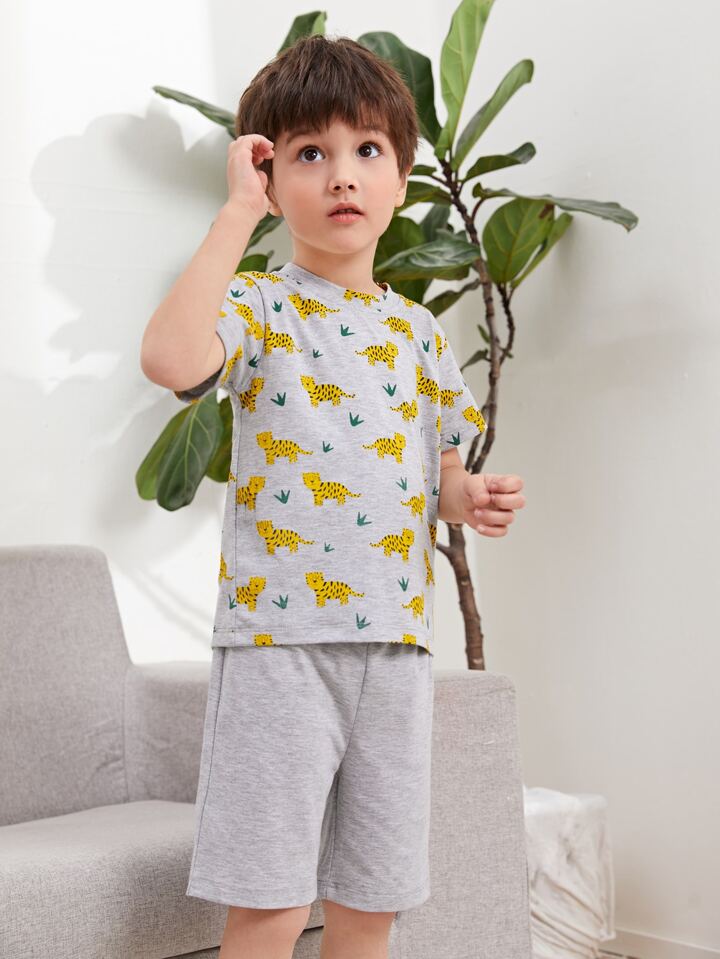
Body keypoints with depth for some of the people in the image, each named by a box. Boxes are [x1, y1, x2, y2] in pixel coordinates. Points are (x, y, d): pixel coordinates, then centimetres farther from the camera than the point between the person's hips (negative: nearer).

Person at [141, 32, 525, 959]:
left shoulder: (419, 332, 14)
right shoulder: (258, 306, -3)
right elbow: (170, 358, -26)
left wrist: (472, 497, -2)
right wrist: (237, 212, -18)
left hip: (396, 641, 5)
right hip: (279, 637, -5)